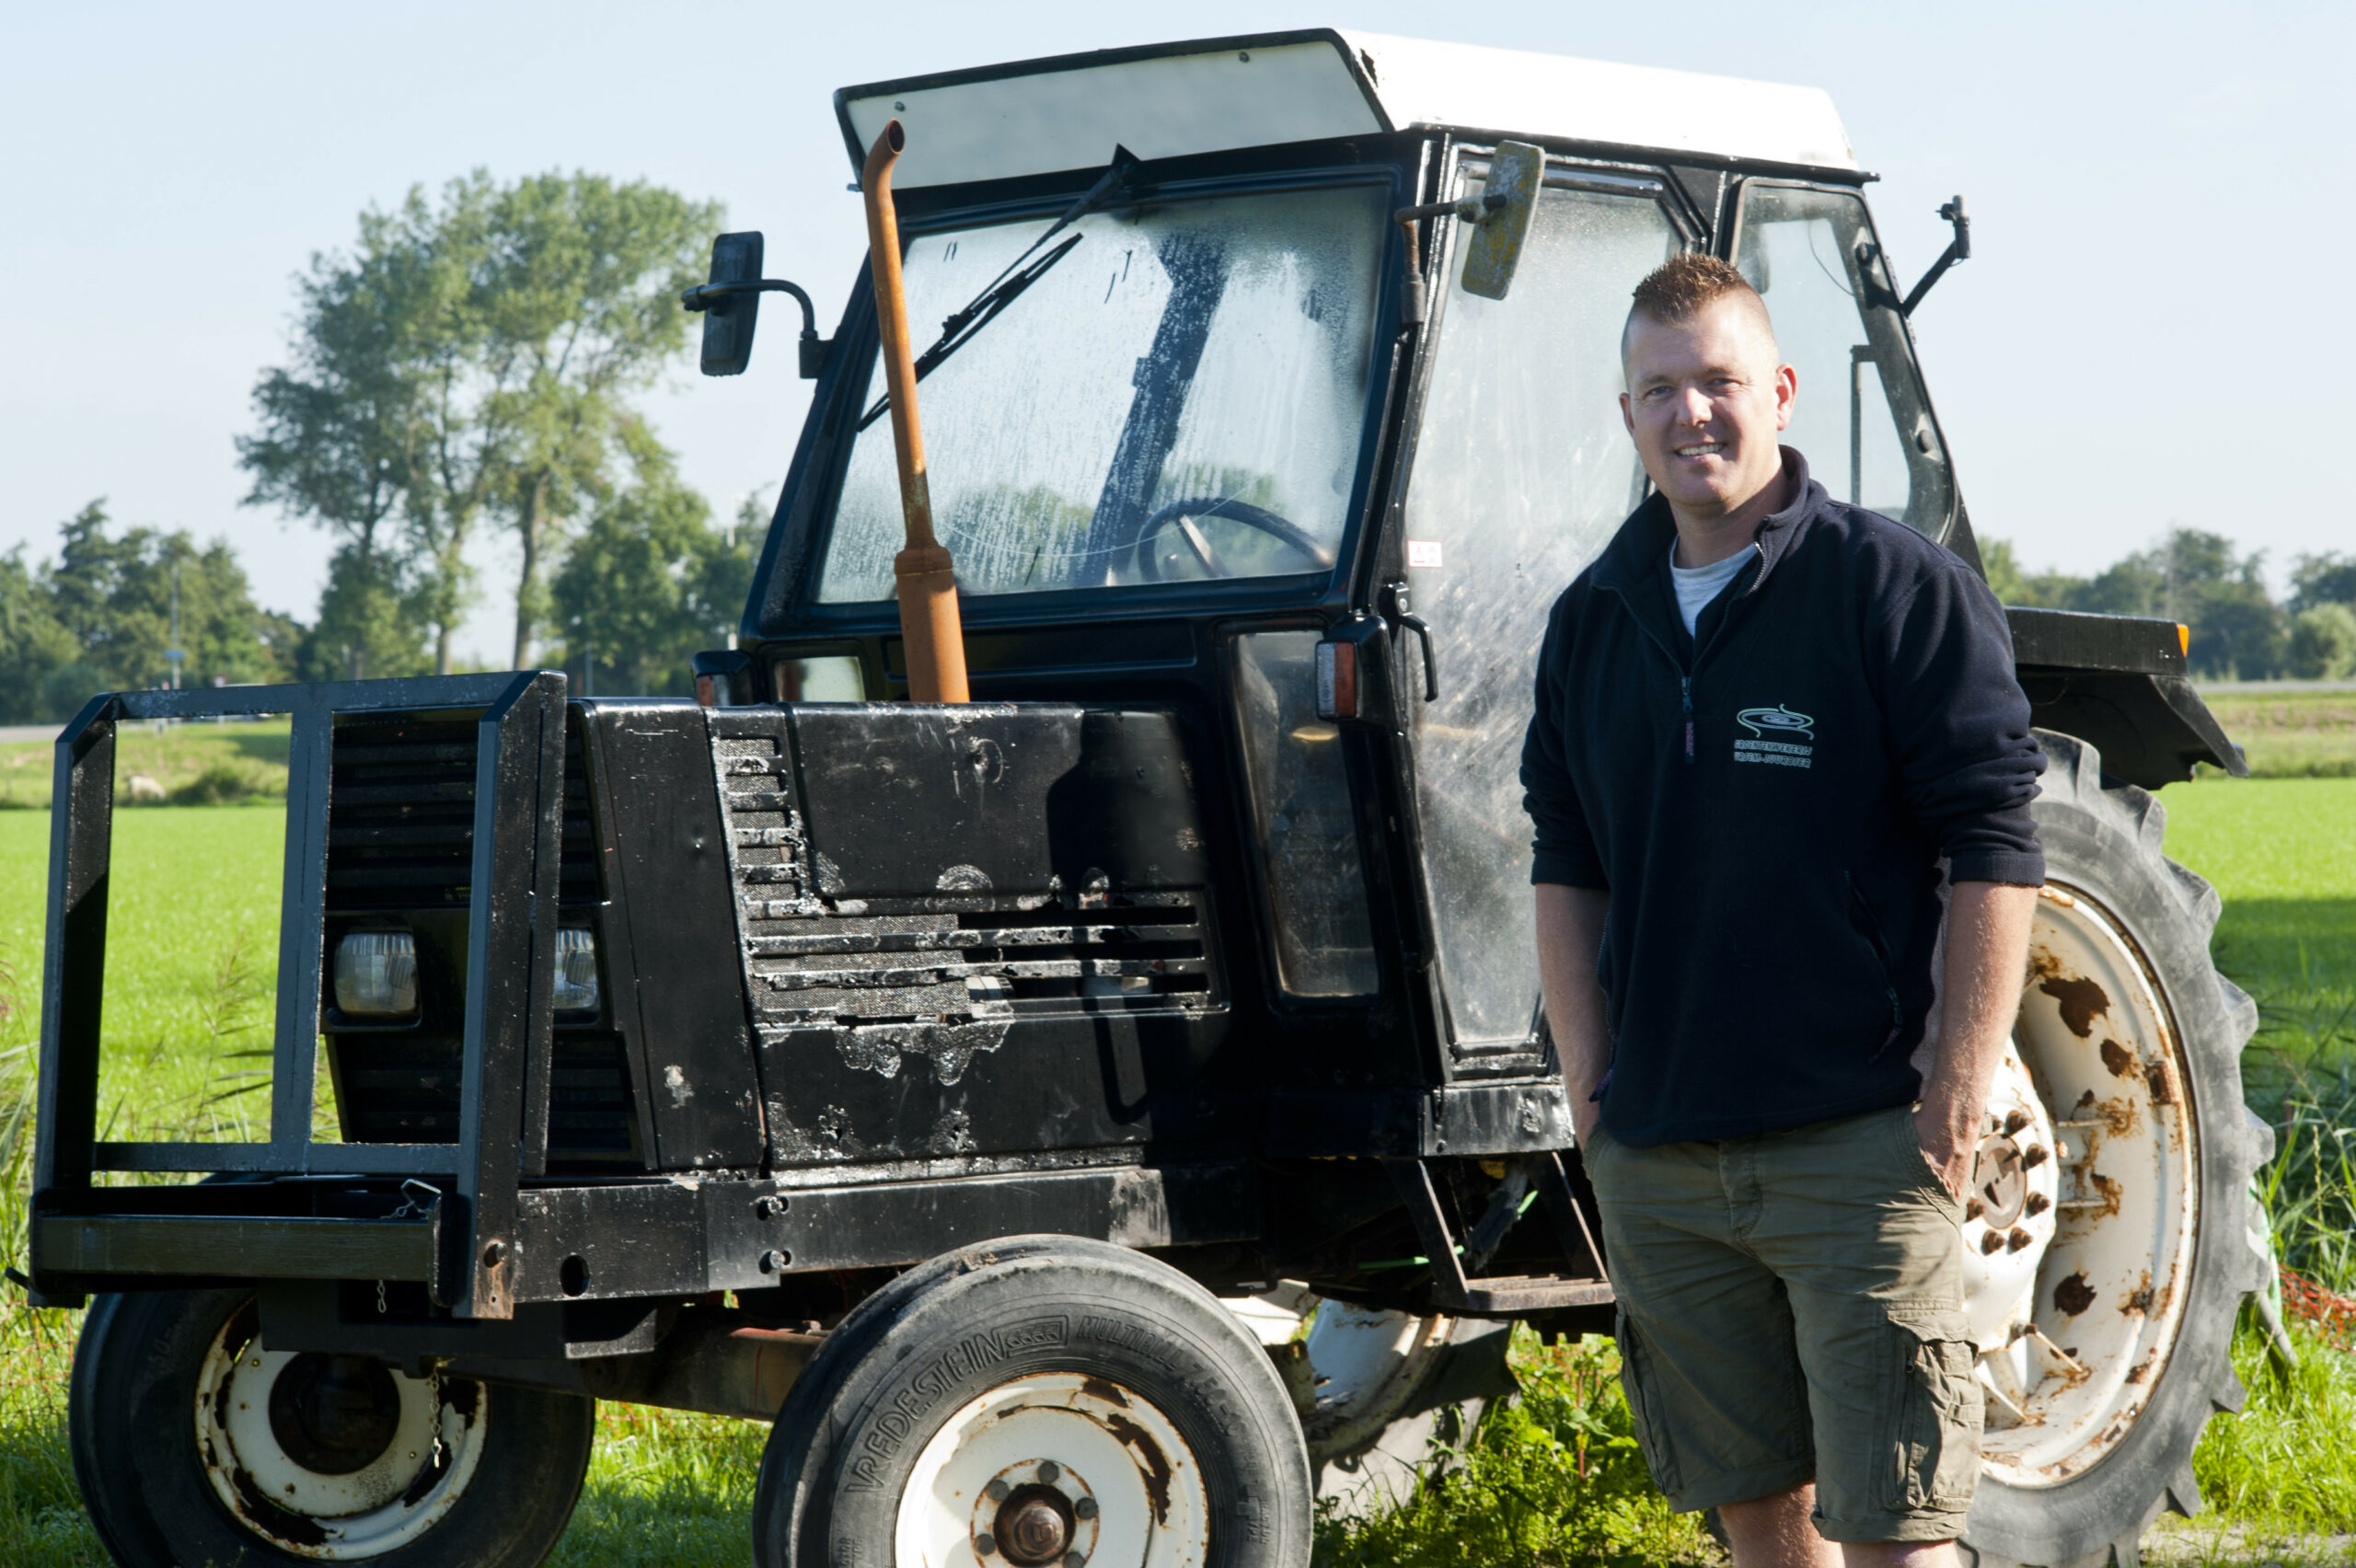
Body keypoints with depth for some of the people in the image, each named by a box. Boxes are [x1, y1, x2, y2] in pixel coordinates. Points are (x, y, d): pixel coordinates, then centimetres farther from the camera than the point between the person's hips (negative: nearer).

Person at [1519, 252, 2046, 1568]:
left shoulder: (1900, 588, -6)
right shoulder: (1593, 621, 11)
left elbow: (1994, 852, -9)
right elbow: (1567, 865, 18)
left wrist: (1957, 1104, -13)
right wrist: (1591, 1087, 8)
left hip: (1859, 1148, -5)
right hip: (1657, 1162, 6)